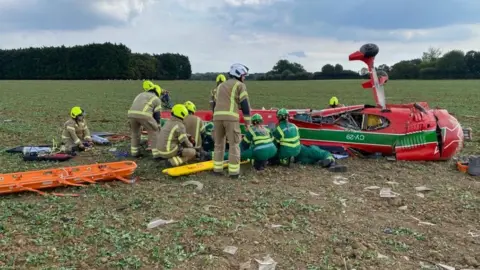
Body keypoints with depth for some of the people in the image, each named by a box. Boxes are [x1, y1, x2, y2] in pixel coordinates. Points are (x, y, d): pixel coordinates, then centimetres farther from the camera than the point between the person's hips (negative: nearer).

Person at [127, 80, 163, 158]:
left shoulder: (140, 95, 37)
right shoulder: (157, 99, 22)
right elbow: (157, 115, 17)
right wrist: (158, 128, 27)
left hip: (131, 114, 5)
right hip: (144, 115, -4)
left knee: (135, 132, 29)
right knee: (154, 132, 15)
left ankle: (134, 152, 32)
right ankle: (156, 153, 13)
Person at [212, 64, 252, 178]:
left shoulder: (220, 85, 28)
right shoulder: (240, 85, 7)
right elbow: (245, 104, -1)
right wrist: (247, 120, 3)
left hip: (217, 116, 6)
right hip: (231, 117, -6)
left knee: (218, 144, 15)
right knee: (234, 144, 0)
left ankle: (217, 169, 17)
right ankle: (234, 172, 0)